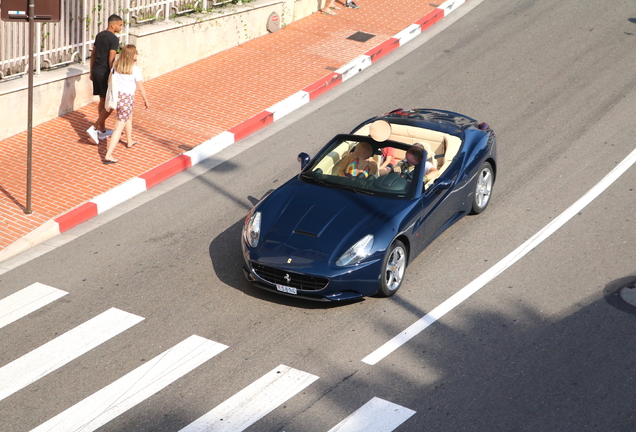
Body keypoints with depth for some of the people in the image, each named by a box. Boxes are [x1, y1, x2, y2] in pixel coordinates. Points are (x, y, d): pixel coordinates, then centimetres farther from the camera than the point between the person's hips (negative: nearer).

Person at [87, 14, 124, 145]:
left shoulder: (99, 35, 10)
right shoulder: (114, 39, -15)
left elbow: (93, 54, 16)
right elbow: (111, 59, -19)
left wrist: (91, 71, 23)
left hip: (96, 71, 9)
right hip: (105, 73, -9)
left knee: (102, 100, 18)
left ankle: (102, 130, 25)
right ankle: (94, 128, -10)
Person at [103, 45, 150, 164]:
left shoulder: (116, 65, 1)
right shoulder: (135, 69, -15)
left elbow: (110, 80, 11)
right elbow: (141, 88, -8)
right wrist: (146, 100, 7)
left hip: (116, 95, 7)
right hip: (126, 98, -7)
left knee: (129, 116, 34)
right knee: (119, 128, -3)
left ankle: (129, 141, 53)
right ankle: (108, 155, -9)